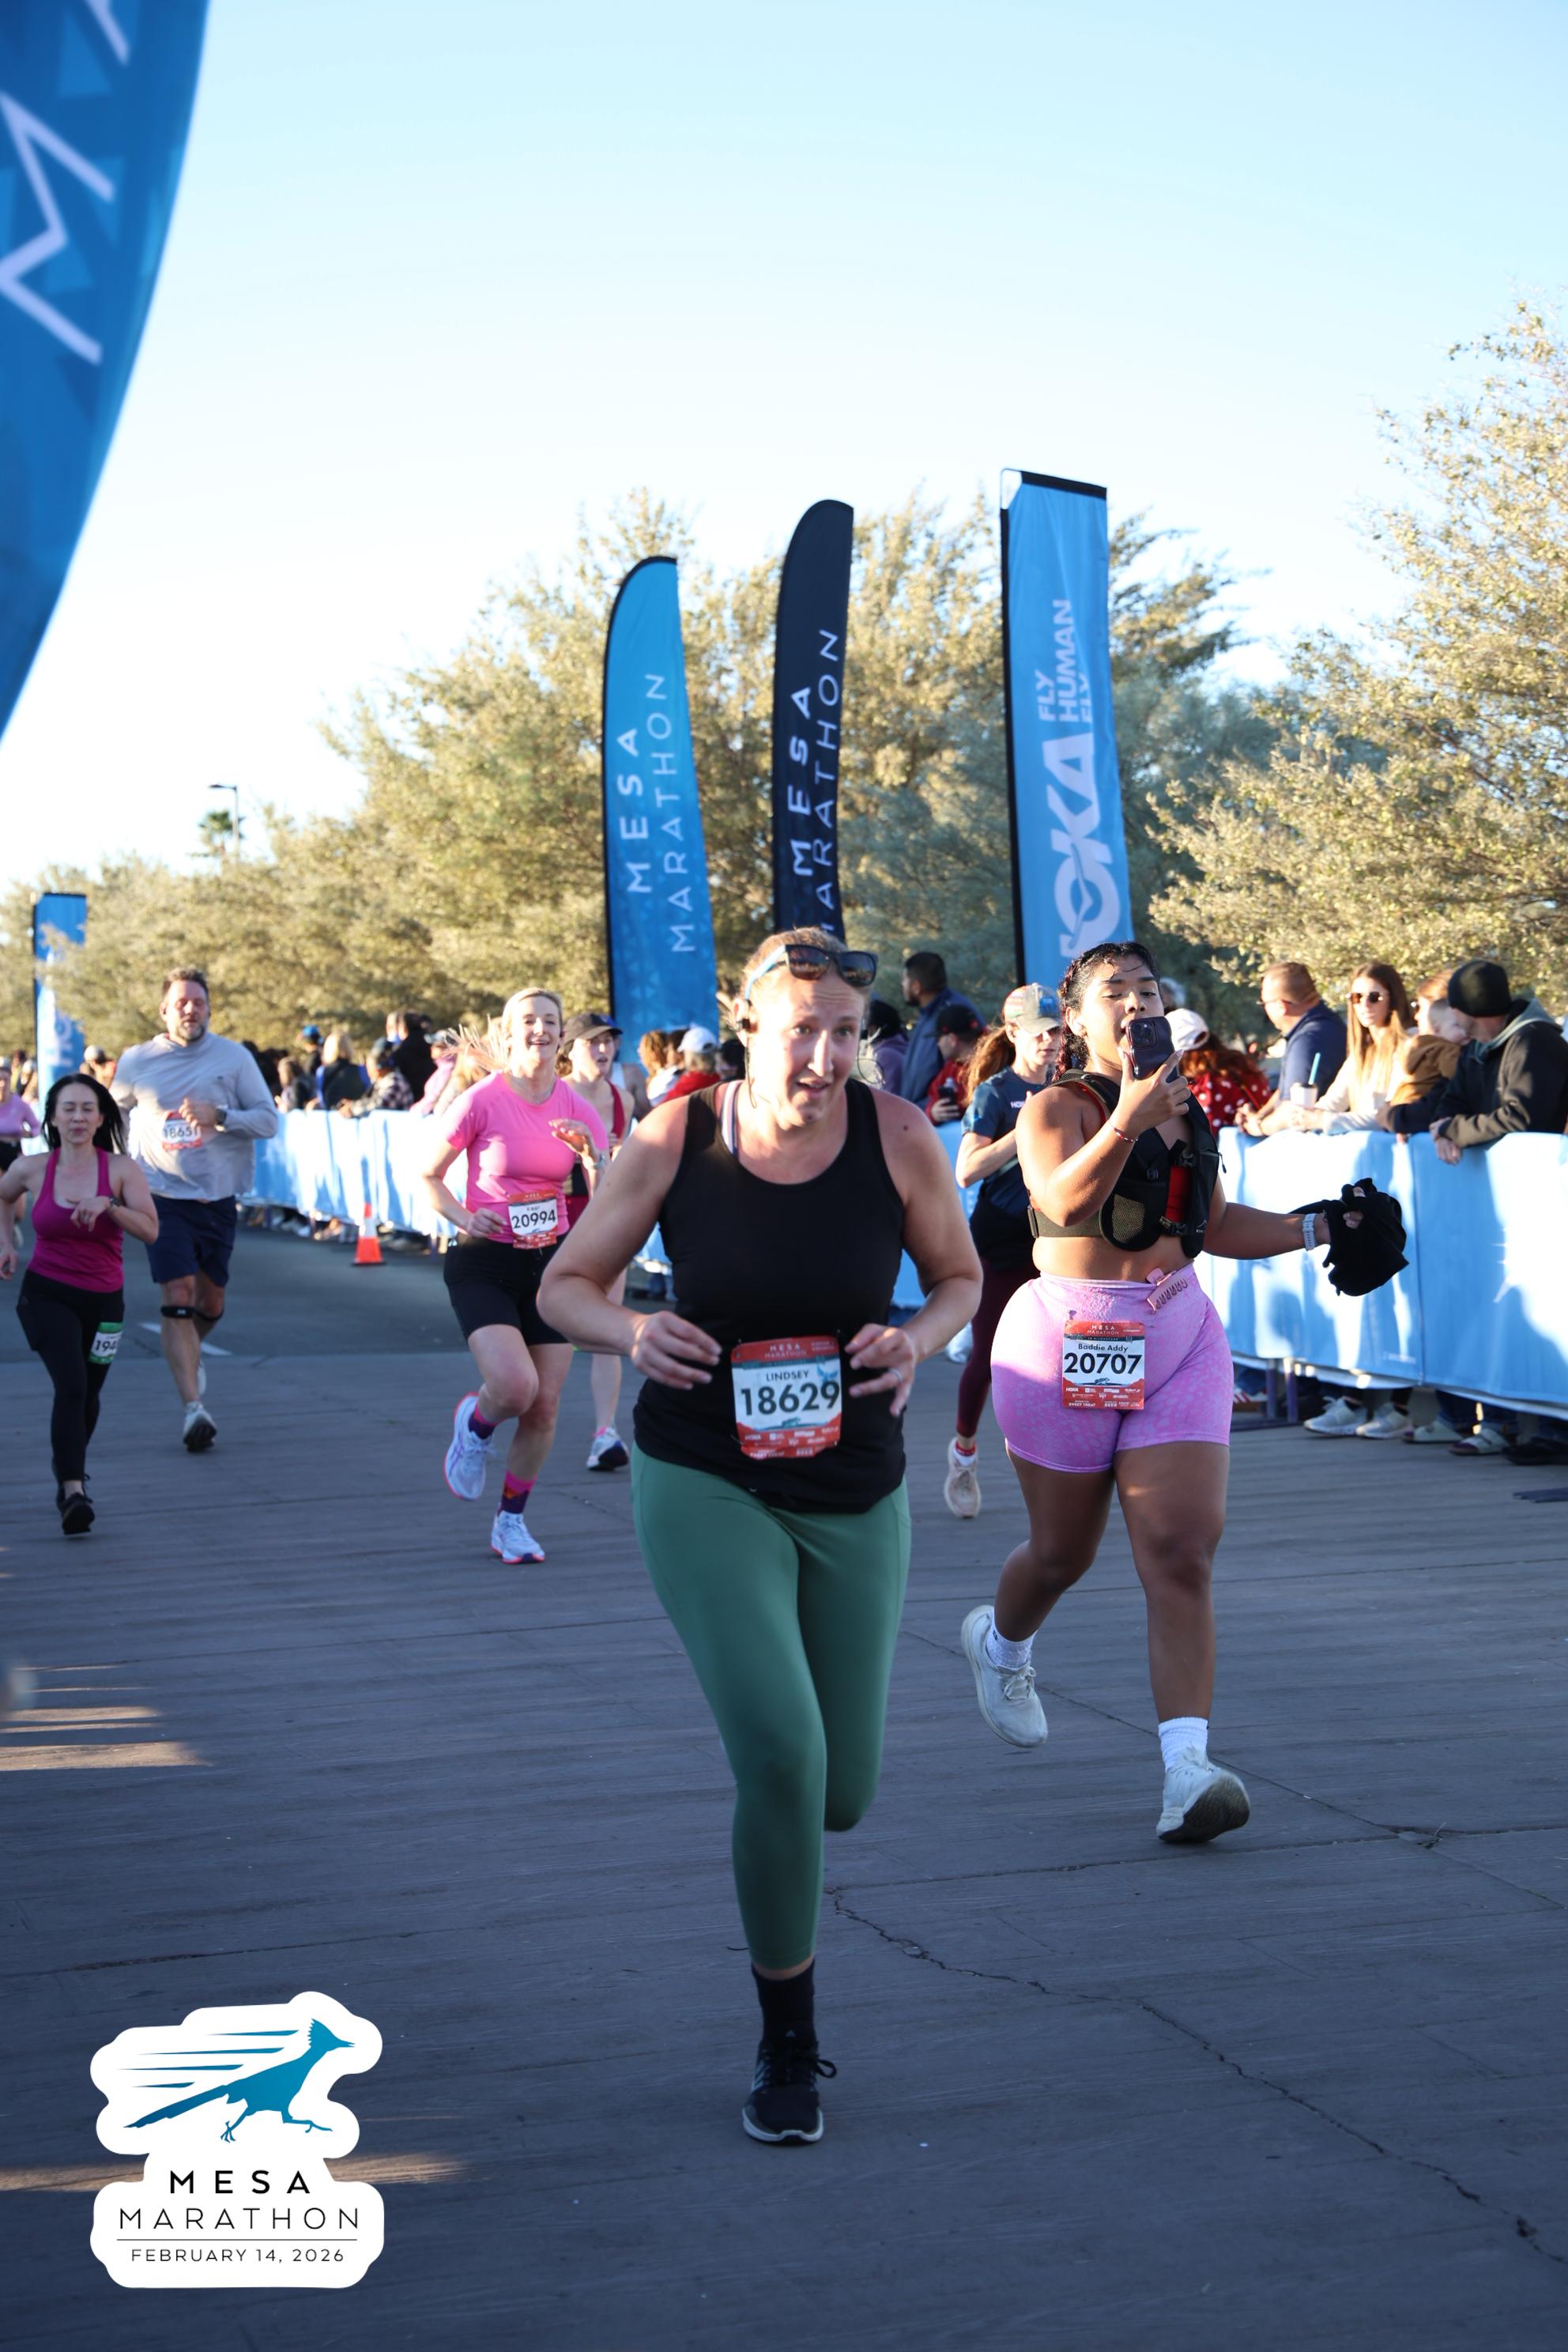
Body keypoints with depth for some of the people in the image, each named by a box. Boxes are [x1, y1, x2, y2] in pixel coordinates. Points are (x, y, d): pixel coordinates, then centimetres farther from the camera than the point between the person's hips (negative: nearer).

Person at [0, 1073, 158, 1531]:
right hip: (46, 1294, -2)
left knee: (88, 1396, 16)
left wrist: (109, 1205, -32)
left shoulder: (121, 1169, -8)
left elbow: (150, 1230, -18)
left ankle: (69, 1471, 45)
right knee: (71, 1385, -22)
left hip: (103, 1299, 2)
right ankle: (72, 1493, -27)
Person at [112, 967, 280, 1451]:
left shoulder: (233, 1057, -1)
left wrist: (219, 1115, -20)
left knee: (210, 1304, 12)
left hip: (218, 1198, 2)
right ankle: (193, 1408, -19)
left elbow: (269, 1120, -4)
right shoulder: (136, 1062, 1)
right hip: (164, 1198, -2)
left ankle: (188, 1354, 46)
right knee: (178, 1298, -15)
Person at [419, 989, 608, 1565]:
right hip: (485, 1263, -4)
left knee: (544, 1405, 2)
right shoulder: (480, 1102, -9)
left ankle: (511, 1521, 22)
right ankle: (474, 1425, 15)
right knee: (514, 1385, -22)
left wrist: (590, 1151, -19)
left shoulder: (577, 1110, 1)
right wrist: (462, 1217, -16)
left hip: (551, 1262, 4)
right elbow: (428, 1176, 1)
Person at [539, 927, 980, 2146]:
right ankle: (789, 2043, 4)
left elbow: (961, 1276, 7)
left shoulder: (899, 1138, -9)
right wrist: (632, 1331, -20)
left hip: (855, 1495, 2)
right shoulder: (672, 1142, -10)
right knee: (781, 1755, -18)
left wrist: (918, 1338, -15)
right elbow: (567, 1283, 1)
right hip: (704, 1483, -2)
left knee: (844, 1790, 8)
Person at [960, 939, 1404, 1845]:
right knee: (1065, 1551, 10)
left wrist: (1317, 1227, 17)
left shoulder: (1186, 1111, 12)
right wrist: (1126, 1119, -39)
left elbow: (1217, 1226, 23)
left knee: (1182, 1548, -10)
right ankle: (1000, 1642, 46)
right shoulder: (1056, 1108, -7)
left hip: (1179, 1336, 4)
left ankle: (1188, 1771, -15)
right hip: (1070, 1337, -4)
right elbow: (1066, 1202, -27)